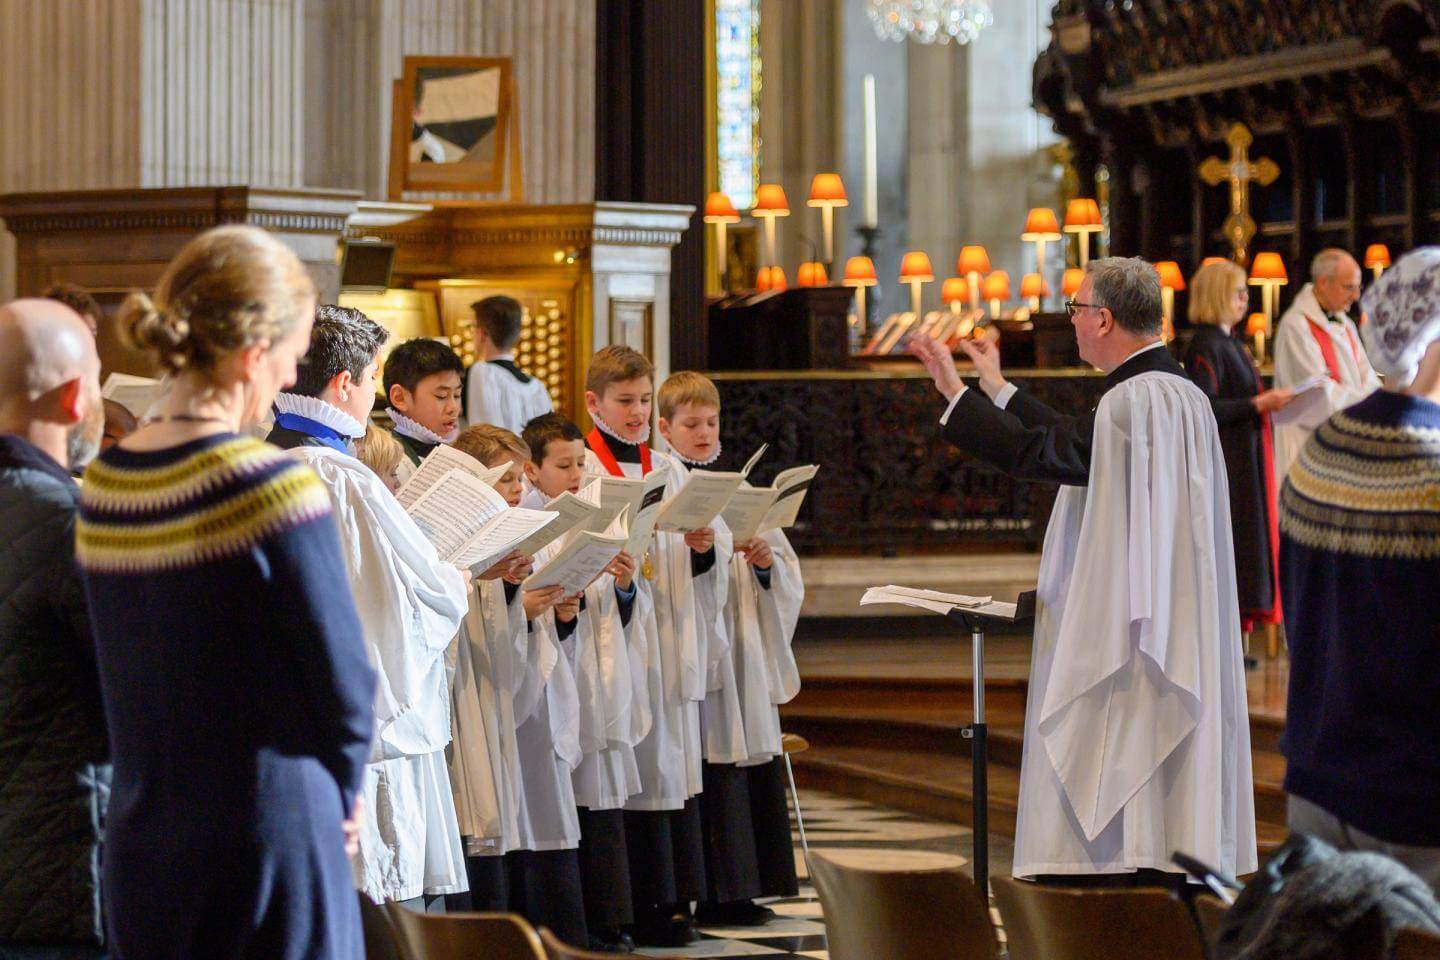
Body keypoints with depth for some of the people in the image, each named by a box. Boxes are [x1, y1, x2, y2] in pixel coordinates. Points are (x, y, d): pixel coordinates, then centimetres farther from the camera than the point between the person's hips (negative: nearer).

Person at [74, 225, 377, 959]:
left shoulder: (100, 491, 4)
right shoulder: (269, 486, -16)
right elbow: (343, 684, -11)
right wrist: (340, 792, 8)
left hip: (138, 847, 7)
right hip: (268, 845, -7)